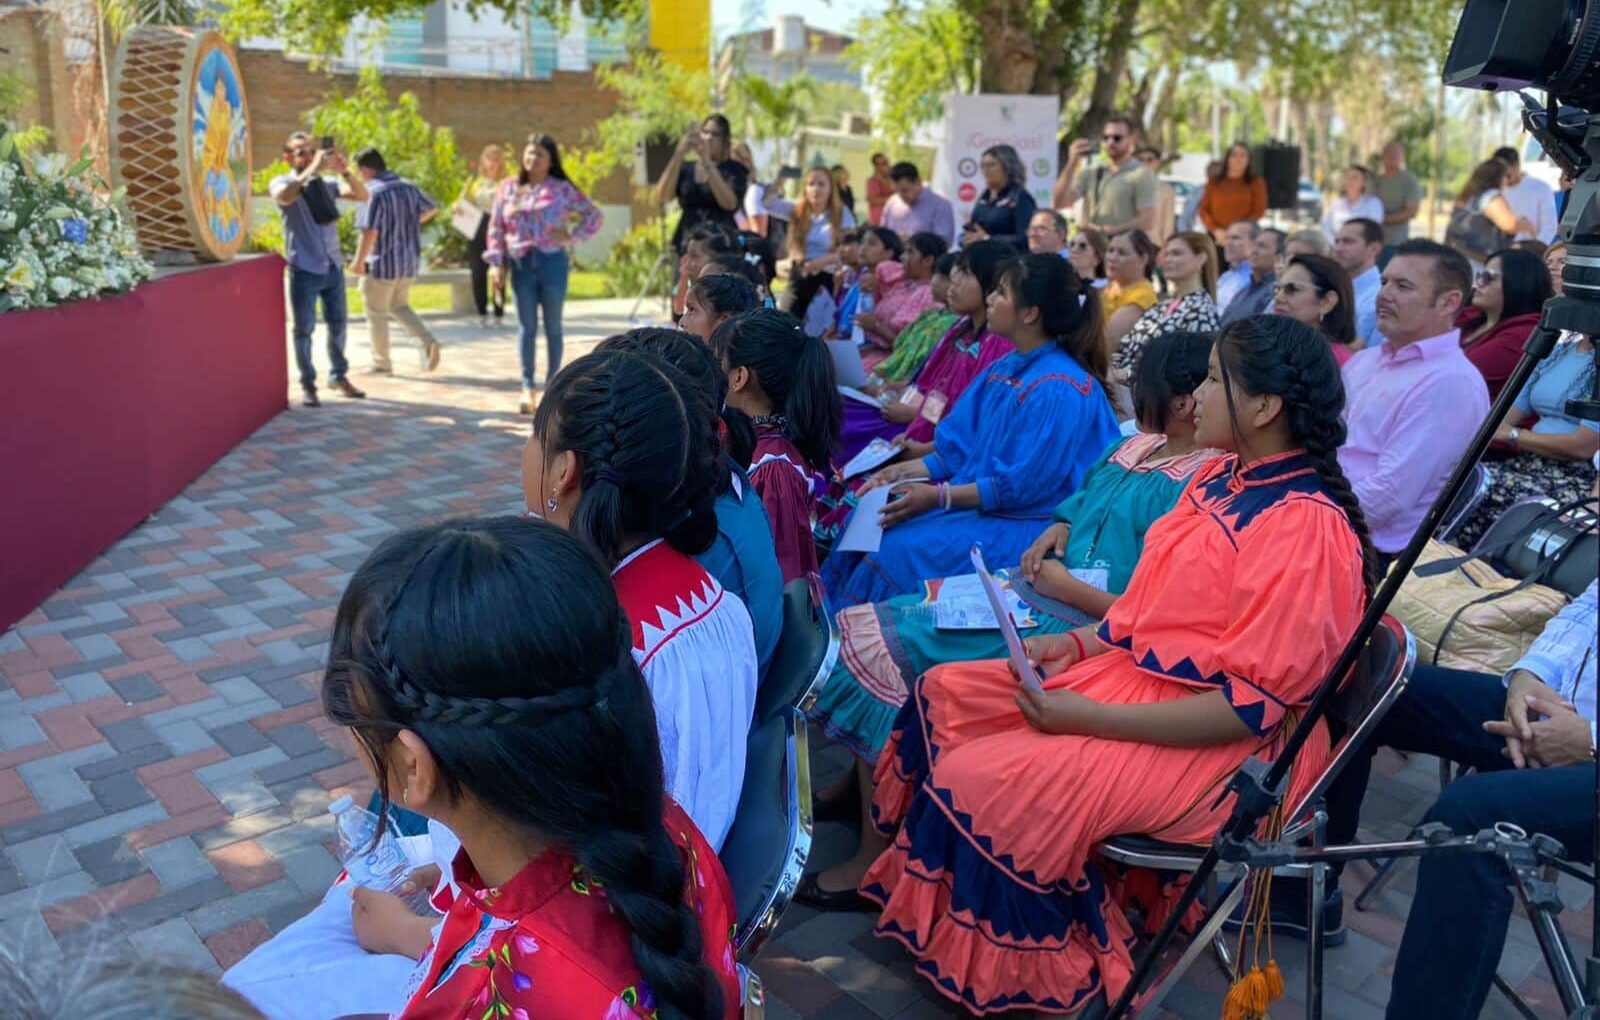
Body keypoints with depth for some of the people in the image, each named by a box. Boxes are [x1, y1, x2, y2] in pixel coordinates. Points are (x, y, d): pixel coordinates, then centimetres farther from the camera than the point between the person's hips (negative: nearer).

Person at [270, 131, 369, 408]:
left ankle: (338, 376, 27)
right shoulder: (281, 182, -1)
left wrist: (344, 170, -15)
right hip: (304, 270, -4)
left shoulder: (325, 184, 11)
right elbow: (284, 197, -25)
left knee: (338, 324, 12)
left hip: (333, 266, 4)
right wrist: (313, 170, -29)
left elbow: (362, 195, 0)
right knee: (304, 328, 1)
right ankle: (308, 385, 12)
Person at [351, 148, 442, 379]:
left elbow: (370, 232, -25)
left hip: (383, 262, -7)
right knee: (399, 305, 22)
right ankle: (427, 341, 0)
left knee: (376, 313, 9)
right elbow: (432, 209, 17)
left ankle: (381, 362, 18)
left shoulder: (374, 193, -20)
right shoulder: (409, 187, 2)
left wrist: (359, 262, -14)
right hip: (409, 260, 7)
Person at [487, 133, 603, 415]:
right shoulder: (509, 187, 9)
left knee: (553, 326, 6)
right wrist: (497, 263, 2)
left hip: (552, 262, -2)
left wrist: (572, 236, -7)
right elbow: (496, 228, 9)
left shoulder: (562, 189, 1)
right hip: (521, 265, 2)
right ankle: (528, 387, 5)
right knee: (526, 326, 3)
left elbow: (595, 216, 3)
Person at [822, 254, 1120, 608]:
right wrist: (901, 472, 1)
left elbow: (1022, 485, -20)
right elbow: (960, 449, 13)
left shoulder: (1060, 389, -19)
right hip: (975, 499, 9)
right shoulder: (1005, 368, 9)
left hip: (1023, 524, -9)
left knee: (901, 549, -23)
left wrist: (939, 496, -21)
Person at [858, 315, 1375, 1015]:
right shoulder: (1222, 477, 5)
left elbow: (1249, 706, -24)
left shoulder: (1305, 526, -23)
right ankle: (918, 894, 14)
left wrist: (1090, 717, -23)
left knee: (978, 781, -20)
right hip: (1131, 669, 9)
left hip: (1217, 747, -9)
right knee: (943, 695, 2)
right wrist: (1076, 644, 1)